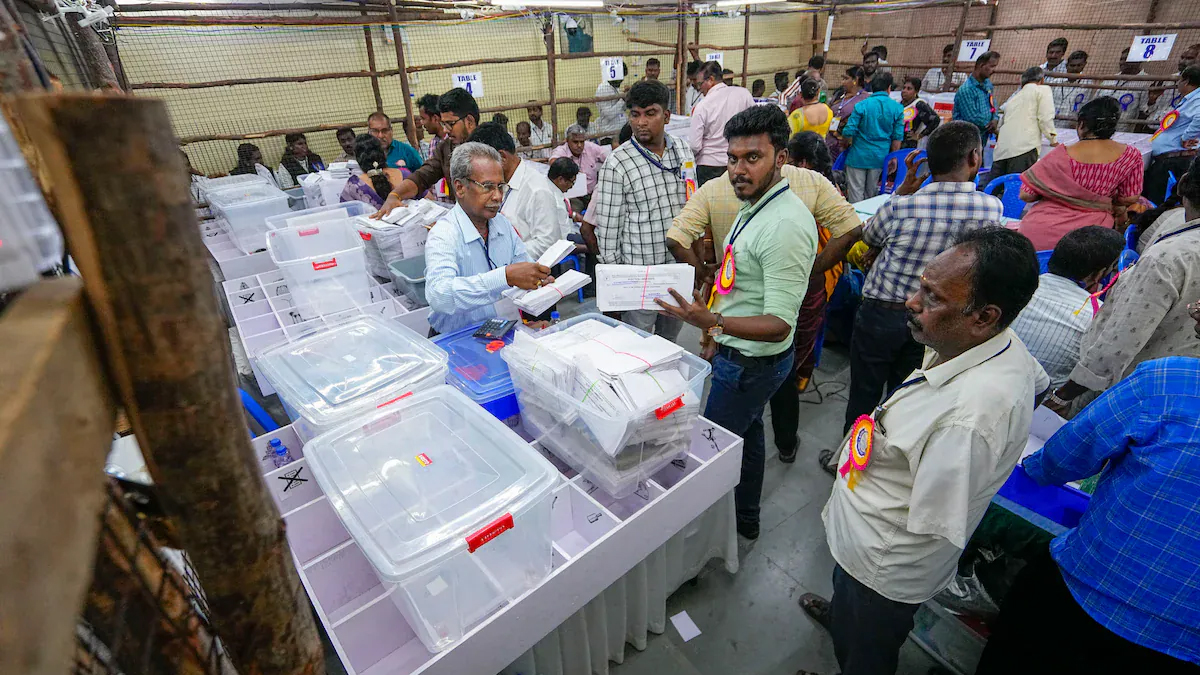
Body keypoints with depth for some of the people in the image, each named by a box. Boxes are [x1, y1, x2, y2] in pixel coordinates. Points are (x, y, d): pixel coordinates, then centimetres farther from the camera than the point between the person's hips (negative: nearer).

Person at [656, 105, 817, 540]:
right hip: (737, 352, 10)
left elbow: (779, 324, -30)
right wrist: (720, 338, 19)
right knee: (747, 434, 23)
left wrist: (711, 321, -45)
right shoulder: (754, 205, 5)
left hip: (753, 362, -10)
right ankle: (746, 519, 45)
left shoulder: (786, 226, -27)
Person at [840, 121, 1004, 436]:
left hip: (880, 315, -3)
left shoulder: (900, 206, -20)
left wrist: (905, 186, 3)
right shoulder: (993, 208, -12)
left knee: (863, 397, 13)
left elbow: (869, 237, 3)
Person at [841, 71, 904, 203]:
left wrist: (847, 143, 11)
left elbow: (848, 132, -12)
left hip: (859, 156, -3)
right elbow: (897, 137, 1)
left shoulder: (861, 106, -9)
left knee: (856, 194, 4)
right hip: (880, 157, 3)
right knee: (871, 193, 17)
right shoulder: (897, 108, 0)